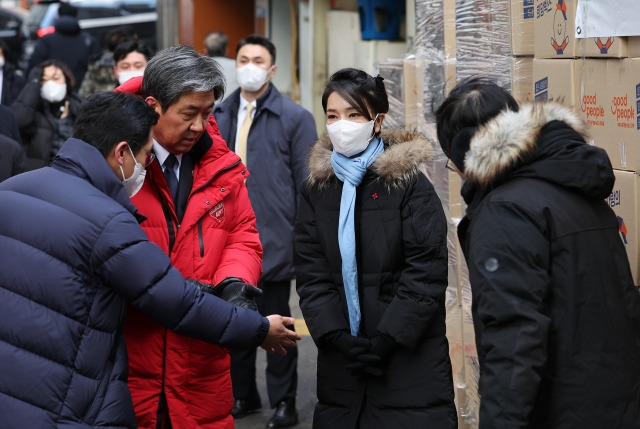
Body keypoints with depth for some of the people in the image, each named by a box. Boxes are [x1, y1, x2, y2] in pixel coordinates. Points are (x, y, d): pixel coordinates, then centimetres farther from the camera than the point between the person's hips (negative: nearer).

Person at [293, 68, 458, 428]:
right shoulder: (317, 189, 7)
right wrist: (339, 339, -11)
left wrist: (385, 341, -15)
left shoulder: (410, 184, -5)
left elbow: (427, 273, -10)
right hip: (342, 365, 4)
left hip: (410, 361, -3)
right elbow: (311, 275, 2)